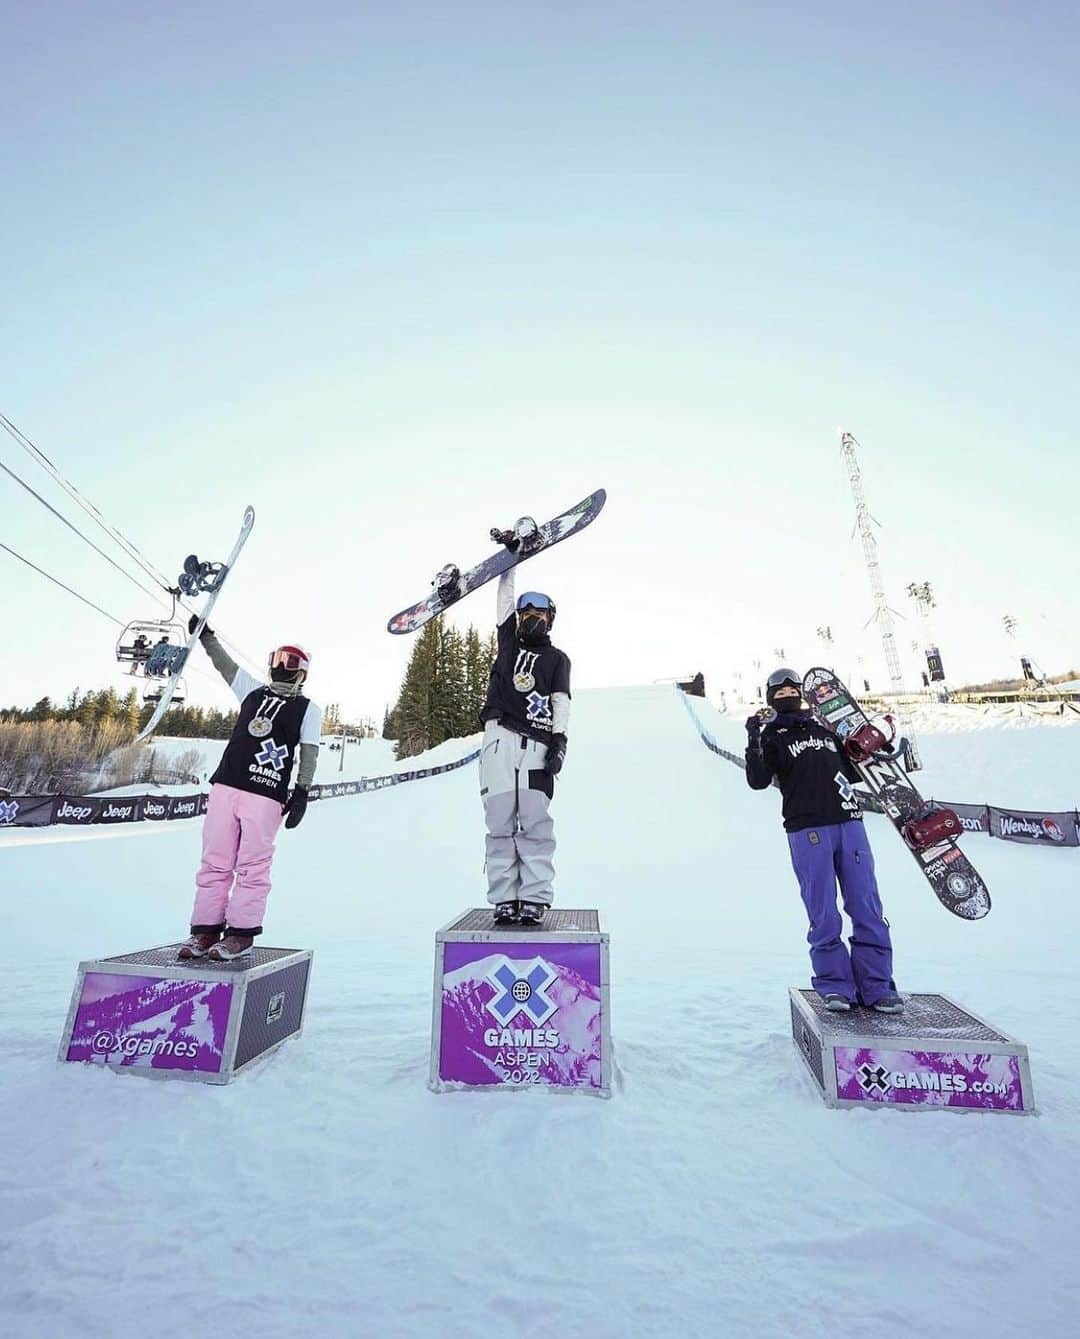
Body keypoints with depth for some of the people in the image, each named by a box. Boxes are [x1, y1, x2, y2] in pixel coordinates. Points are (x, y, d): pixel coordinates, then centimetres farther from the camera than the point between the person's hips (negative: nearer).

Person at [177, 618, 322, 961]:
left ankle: (241, 933, 9)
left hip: (266, 795, -4)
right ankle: (206, 930, 17)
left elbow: (309, 755, 0)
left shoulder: (307, 709, 5)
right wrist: (205, 635, 21)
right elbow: (224, 663, 24)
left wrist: (301, 792, -6)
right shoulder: (254, 691, 18)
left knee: (252, 866, -1)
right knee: (215, 862, 7)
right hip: (225, 785, 5)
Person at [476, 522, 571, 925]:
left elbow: (561, 703, 4)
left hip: (536, 743, -2)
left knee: (534, 823, -5)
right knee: (500, 822, 0)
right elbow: (505, 595, 21)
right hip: (499, 738, 2)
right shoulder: (509, 641, 22)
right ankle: (504, 898, 6)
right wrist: (511, 552, 19)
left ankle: (535, 897, 2)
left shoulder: (557, 658, 16)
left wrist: (559, 741, -8)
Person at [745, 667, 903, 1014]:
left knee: (867, 910, 4)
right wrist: (753, 743, -22)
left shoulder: (824, 729, 21)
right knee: (824, 915, -1)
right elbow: (758, 781, -10)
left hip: (849, 823, 4)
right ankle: (835, 986, 12)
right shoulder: (771, 738, 7)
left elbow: (849, 773, 33)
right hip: (807, 830, -4)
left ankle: (877, 987, 15)